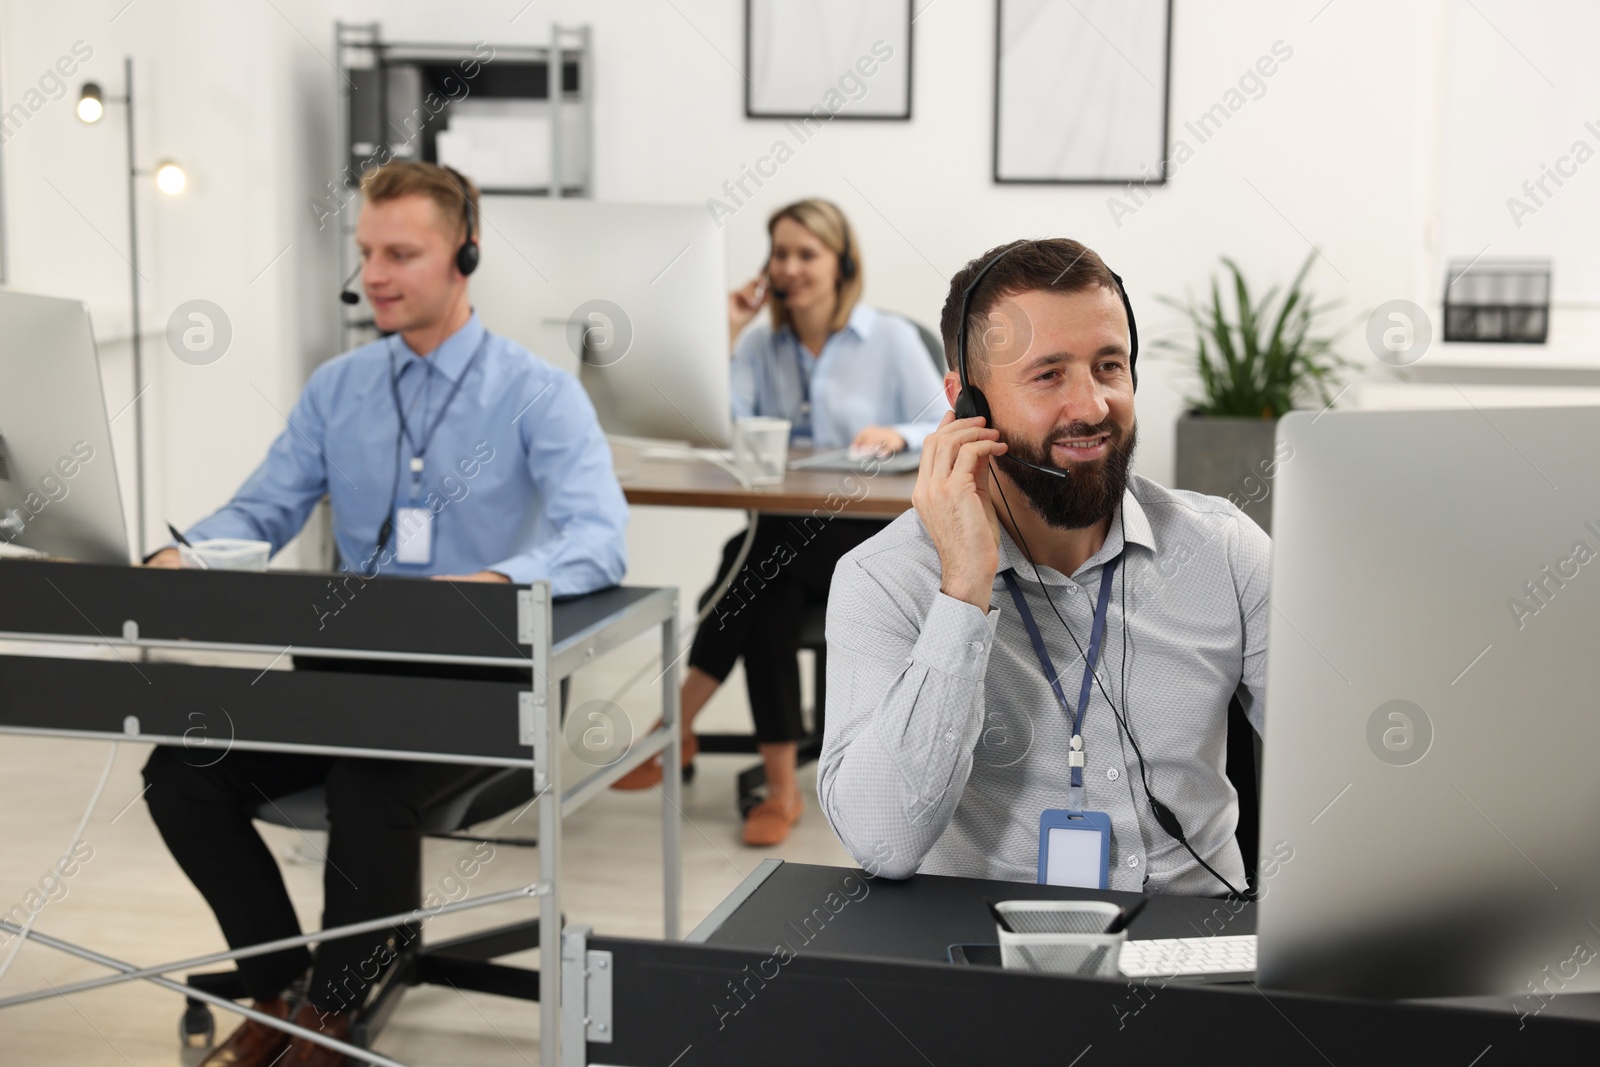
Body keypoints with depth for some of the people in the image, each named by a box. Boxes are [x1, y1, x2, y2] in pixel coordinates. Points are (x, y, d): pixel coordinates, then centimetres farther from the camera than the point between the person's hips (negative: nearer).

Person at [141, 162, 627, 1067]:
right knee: (181, 772, -16)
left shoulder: (540, 395, -7)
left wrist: (499, 581, -41)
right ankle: (279, 990, 6)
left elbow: (600, 541, -20)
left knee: (372, 782, -34)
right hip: (343, 671, 5)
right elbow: (260, 514, 10)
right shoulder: (336, 389, 11)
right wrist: (185, 556, -14)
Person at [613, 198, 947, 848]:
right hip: (783, 536, 3)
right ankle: (780, 789, -31)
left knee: (758, 553, -33)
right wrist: (727, 333, -3)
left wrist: (897, 436, -23)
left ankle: (678, 726, -25)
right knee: (769, 597, -33)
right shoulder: (761, 345, 13)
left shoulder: (891, 339, 5)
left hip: (873, 538, -3)